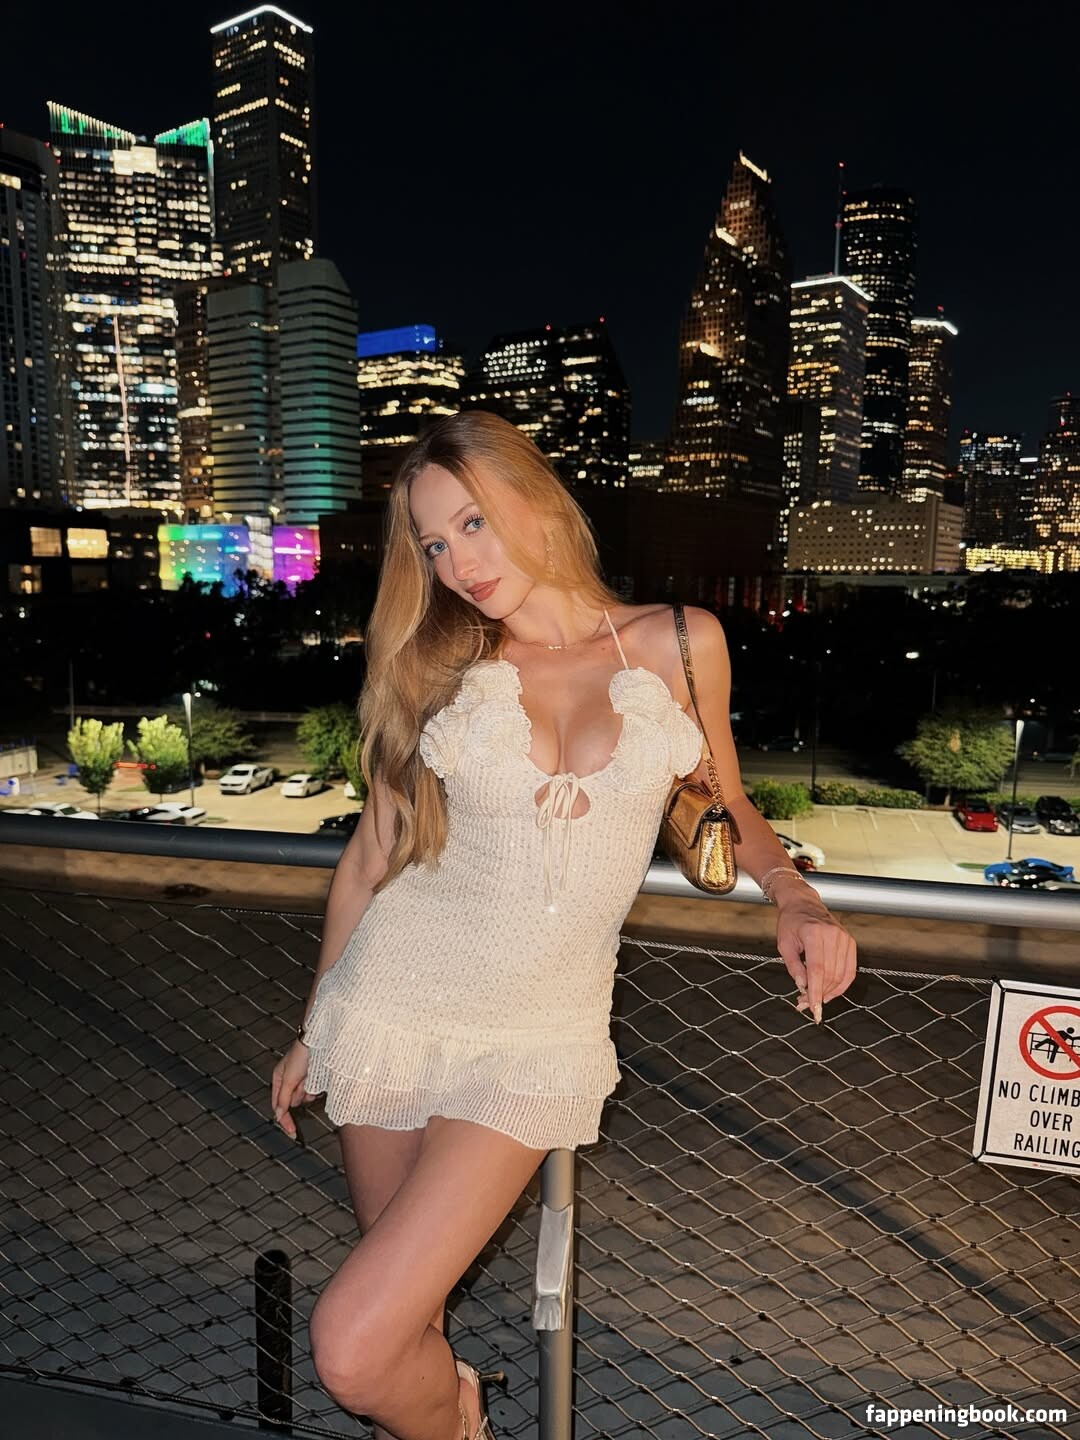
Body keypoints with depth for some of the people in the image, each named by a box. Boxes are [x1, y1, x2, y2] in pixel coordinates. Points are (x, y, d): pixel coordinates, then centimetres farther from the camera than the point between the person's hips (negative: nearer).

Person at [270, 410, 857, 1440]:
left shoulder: (682, 644, -3)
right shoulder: (437, 663, -1)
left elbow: (723, 805, 11)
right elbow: (369, 857, 5)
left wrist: (794, 893, -9)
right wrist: (311, 1033, 13)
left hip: (538, 1034, -2)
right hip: (392, 997, 2)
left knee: (354, 1351, -7)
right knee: (404, 1310, 16)